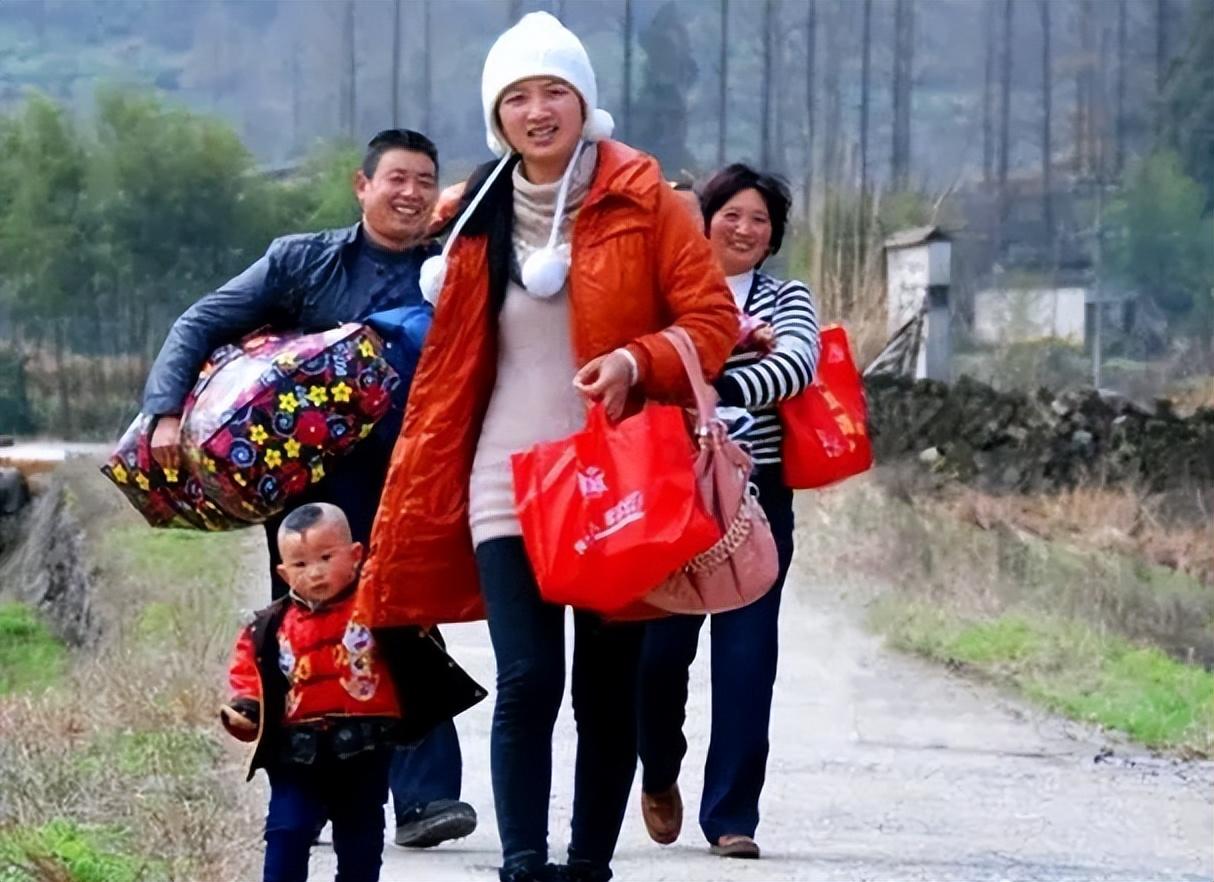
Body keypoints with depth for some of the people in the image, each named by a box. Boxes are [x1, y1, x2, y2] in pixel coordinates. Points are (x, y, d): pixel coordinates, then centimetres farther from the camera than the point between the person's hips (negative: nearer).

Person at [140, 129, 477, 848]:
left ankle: (426, 796, -13)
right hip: (308, 485, 1)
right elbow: (202, 326, 4)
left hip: (408, 486, -1)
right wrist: (167, 412, -7)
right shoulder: (303, 262, 6)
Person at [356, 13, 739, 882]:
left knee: (609, 689, 6)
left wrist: (638, 361, -21)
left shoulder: (641, 202, -1)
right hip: (509, 485, 1)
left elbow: (715, 321, -3)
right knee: (528, 681, -13)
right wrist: (415, 503, 15)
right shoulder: (479, 219, 9)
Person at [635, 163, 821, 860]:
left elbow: (798, 362, -11)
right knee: (660, 645, -3)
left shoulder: (787, 301, 10)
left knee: (746, 657, -4)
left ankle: (732, 815, 2)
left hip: (757, 497, 1)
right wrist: (726, 344, -22)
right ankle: (660, 774, 26)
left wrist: (722, 391, -29)